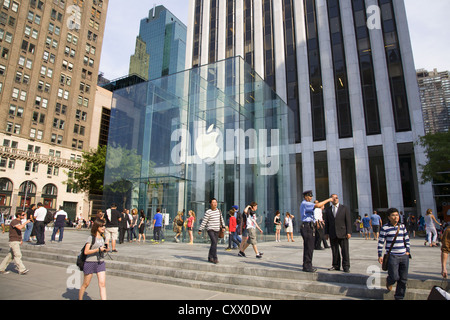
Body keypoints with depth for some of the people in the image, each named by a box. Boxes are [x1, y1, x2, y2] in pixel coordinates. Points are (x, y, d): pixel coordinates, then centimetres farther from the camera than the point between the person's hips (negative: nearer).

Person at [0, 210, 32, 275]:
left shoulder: (20, 221, 14)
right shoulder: (14, 221, -14)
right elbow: (20, 227, -33)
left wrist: (21, 239, 19)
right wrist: (26, 222, -22)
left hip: (18, 241, 9)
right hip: (14, 241, -9)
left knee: (10, 256, 13)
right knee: (17, 255, -9)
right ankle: (22, 270, -9)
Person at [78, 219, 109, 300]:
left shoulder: (102, 238, 8)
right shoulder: (91, 238, -11)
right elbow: (86, 252, -16)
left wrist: (106, 249, -2)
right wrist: (98, 249, -21)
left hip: (101, 263, 5)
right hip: (90, 263, -5)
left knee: (102, 284, -4)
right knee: (85, 284, 12)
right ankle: (80, 298, 35)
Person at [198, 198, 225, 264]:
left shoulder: (219, 211, 9)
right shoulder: (208, 212, -10)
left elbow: (221, 219, 19)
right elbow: (204, 221, -10)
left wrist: (223, 226, 10)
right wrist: (200, 230, -10)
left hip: (217, 230, 6)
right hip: (210, 229, -6)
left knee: (214, 244, 8)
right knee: (214, 242, -20)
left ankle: (210, 258, 20)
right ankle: (215, 258, -16)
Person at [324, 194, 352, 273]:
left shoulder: (344, 208, 4)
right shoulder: (328, 210, 11)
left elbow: (348, 221, 0)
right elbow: (326, 222, 11)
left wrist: (349, 232, -7)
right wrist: (326, 233, 5)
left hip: (342, 233, -2)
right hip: (332, 234, 2)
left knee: (345, 251, 0)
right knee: (334, 251, 7)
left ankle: (346, 267, 9)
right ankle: (336, 266, 17)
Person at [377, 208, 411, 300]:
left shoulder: (402, 226, 9)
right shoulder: (385, 228, -5)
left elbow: (407, 239, 19)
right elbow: (380, 242, -2)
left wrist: (408, 251, 10)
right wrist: (380, 255, -4)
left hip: (404, 256, 5)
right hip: (392, 256, -5)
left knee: (403, 279, 7)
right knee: (394, 277, -10)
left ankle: (399, 297, 23)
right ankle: (389, 282, 26)